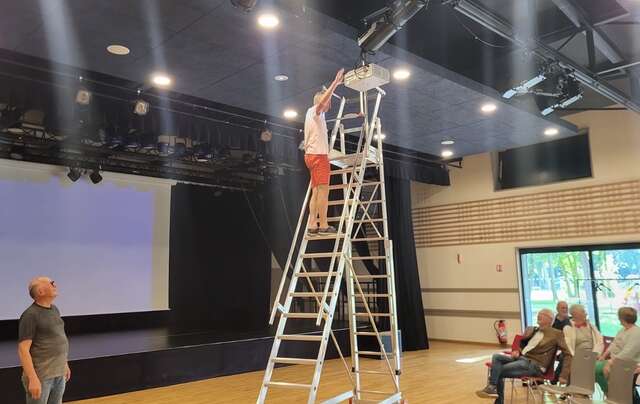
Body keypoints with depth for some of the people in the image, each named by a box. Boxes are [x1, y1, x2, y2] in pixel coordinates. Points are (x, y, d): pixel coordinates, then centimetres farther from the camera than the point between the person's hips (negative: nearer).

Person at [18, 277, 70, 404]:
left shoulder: (54, 309, 9)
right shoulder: (30, 315, -15)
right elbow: (23, 350, -18)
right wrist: (33, 379, -22)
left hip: (59, 373, 7)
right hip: (41, 376, -7)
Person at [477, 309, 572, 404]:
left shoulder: (556, 334, 0)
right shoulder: (531, 330, 19)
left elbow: (568, 354, -3)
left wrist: (563, 375, -12)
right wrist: (517, 352, 4)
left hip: (534, 365, -7)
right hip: (521, 358, 7)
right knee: (496, 357, -19)